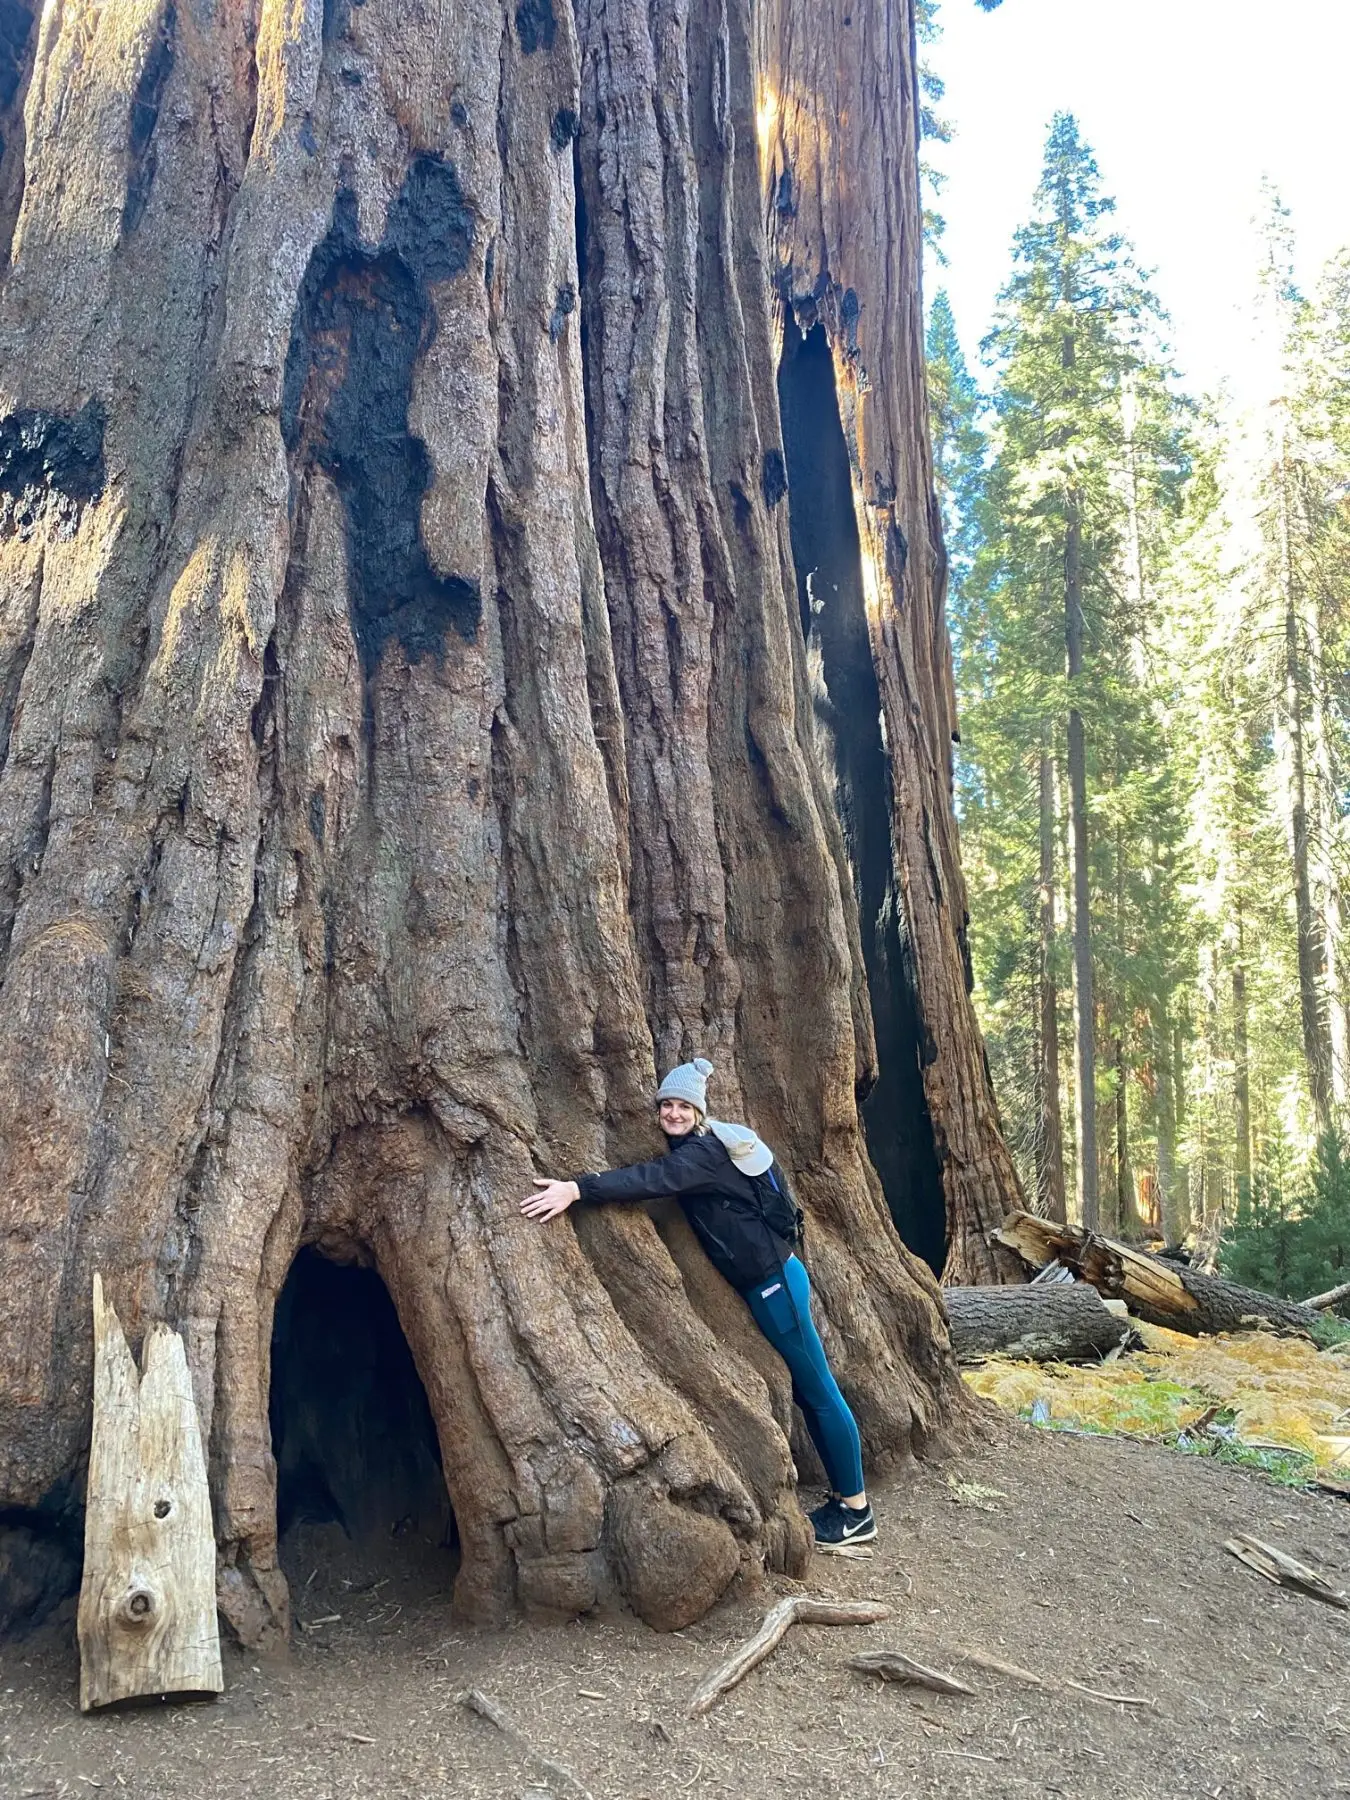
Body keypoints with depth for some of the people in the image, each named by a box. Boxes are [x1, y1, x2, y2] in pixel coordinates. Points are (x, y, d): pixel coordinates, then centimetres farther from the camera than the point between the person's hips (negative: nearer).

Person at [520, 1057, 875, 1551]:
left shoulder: (705, 1151, -19)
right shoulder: (691, 1150, 11)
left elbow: (654, 1178, -33)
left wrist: (576, 1189, -42)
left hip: (772, 1282, -10)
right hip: (764, 1282, 10)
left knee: (818, 1392, 0)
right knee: (806, 1392, 15)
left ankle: (856, 1511, 10)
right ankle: (844, 1499, 26)